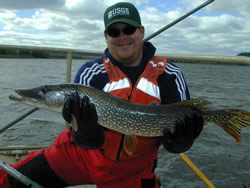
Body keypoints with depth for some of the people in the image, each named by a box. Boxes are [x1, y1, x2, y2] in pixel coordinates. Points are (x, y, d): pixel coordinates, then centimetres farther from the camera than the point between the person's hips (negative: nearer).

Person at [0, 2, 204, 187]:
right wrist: (86, 131, -37)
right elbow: (91, 142, -16)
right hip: (83, 154, 0)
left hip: (132, 172, 1)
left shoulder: (169, 75, -11)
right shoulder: (90, 73, -13)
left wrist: (181, 141, -32)